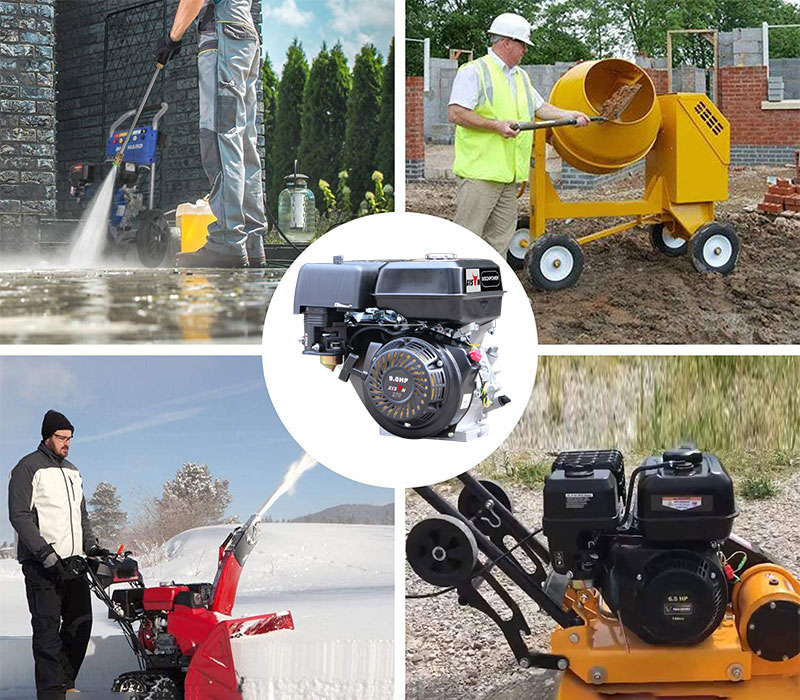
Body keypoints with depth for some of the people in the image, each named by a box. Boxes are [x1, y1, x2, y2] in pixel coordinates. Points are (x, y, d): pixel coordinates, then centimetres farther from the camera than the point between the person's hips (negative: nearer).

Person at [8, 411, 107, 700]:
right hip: (41, 566, -7)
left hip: (73, 563, 7)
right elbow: (19, 516, -11)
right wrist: (47, 554, -18)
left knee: (80, 624, 6)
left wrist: (91, 546, 11)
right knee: (48, 630, -7)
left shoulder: (72, 471, 20)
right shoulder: (29, 468, -4)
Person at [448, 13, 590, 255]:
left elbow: (539, 107, 28)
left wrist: (569, 115, 15)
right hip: (480, 171, -9)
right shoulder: (474, 72, -7)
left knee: (500, 236, 10)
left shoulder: (521, 76, 20)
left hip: (509, 173, 9)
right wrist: (497, 125, -19)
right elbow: (456, 114, -15)